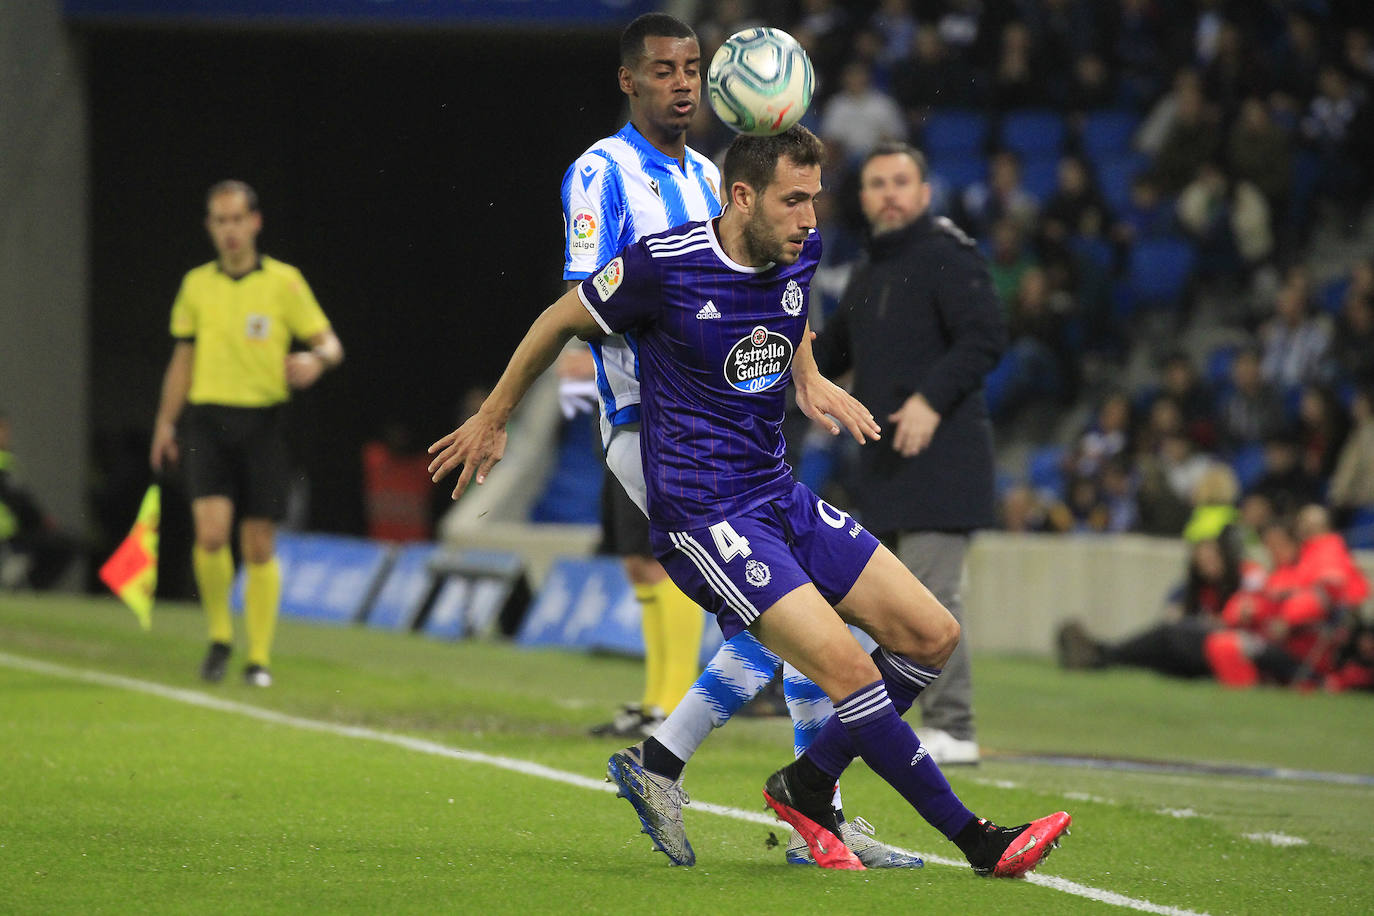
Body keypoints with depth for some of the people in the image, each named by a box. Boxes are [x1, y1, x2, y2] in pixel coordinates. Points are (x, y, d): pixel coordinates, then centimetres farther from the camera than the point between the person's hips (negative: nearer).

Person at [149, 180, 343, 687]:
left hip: (262, 422, -1)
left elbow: (330, 342, 2)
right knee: (211, 531, -16)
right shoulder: (196, 284, 9)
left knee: (259, 545, 0)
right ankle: (219, 636, 4)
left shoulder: (283, 281, 1)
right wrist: (166, 421, 16)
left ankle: (259, 658, 10)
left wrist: (316, 360, -21)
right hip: (207, 421, 1)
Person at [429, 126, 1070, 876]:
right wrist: (491, 420, 9)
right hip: (703, 517, -8)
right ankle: (976, 843, -13)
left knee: (932, 636, 2)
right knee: (845, 665, -20)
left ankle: (807, 786, 16)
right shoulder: (664, 264, -16)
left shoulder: (800, 253, 3)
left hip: (781, 496, 8)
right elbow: (561, 322, 0)